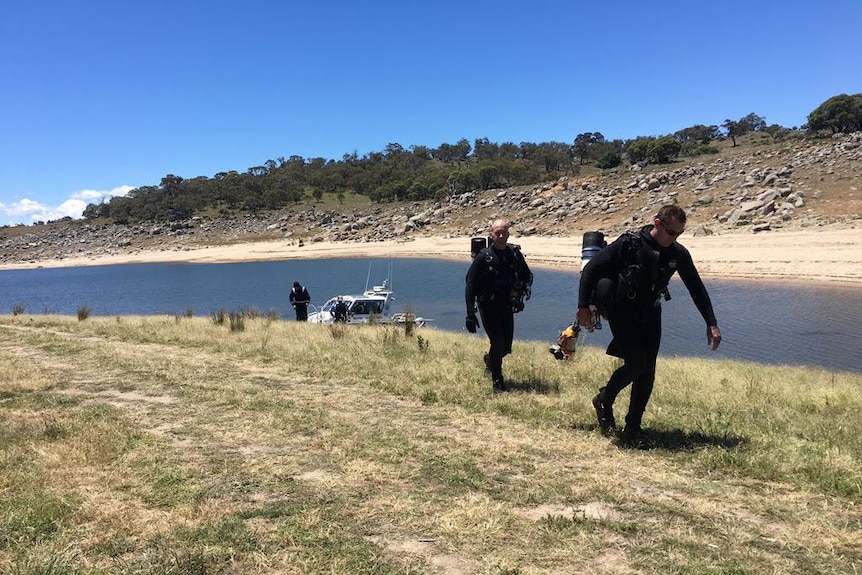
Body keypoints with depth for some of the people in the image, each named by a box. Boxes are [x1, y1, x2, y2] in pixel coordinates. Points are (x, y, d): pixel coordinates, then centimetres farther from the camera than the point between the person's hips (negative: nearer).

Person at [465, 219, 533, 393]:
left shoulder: (515, 253, 1)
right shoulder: (483, 257, -11)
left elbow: (527, 275, 16)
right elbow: (470, 285, -10)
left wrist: (525, 287, -7)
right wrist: (470, 314, -16)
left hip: (507, 307, 4)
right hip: (488, 308, -4)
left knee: (506, 347, 8)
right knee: (498, 343, -11)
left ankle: (489, 360, 43)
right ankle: (497, 381, 11)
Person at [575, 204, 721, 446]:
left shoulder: (678, 254, -3)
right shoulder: (629, 244, -16)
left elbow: (697, 288, 8)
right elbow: (591, 269, -13)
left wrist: (712, 324, 5)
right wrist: (583, 306, -19)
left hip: (649, 315, 5)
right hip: (621, 313, -5)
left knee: (647, 372, -1)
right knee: (636, 363, -17)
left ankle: (633, 427, 12)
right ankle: (604, 400, 10)